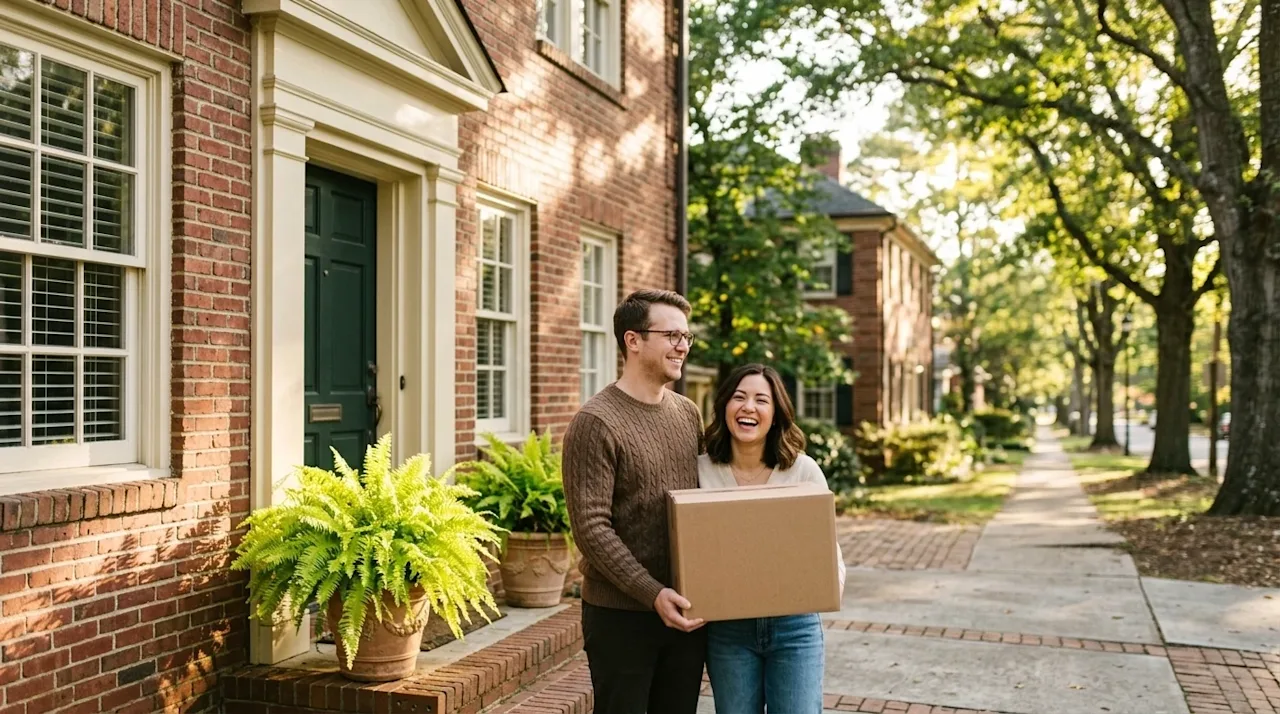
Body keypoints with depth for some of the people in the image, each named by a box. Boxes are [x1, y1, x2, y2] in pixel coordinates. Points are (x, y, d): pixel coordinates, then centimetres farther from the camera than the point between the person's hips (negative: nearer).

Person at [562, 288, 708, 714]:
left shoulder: (688, 414, 8)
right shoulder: (596, 422, -13)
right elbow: (591, 528, -18)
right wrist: (652, 593, -23)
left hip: (685, 611, 6)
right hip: (621, 614, -6)